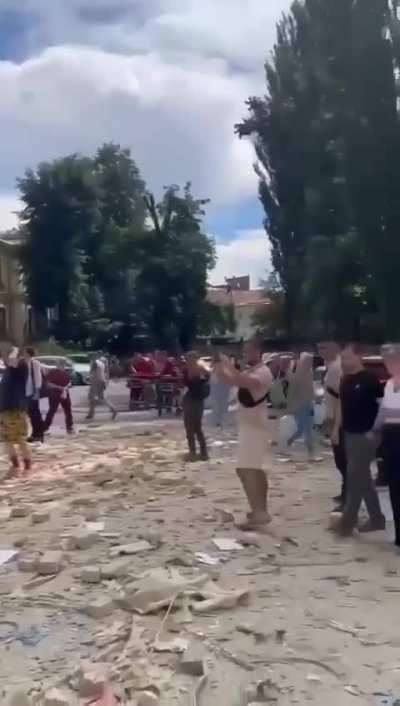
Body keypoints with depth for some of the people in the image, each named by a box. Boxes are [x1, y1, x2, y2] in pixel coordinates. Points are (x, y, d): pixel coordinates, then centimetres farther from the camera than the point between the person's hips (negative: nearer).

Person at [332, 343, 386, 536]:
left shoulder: (369, 379, -14)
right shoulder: (345, 380, 9)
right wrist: (337, 428, 15)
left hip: (365, 435, -8)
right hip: (349, 434, 8)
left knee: (355, 478, -5)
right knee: (363, 479, 13)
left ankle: (347, 520, 4)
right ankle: (377, 519, 24)